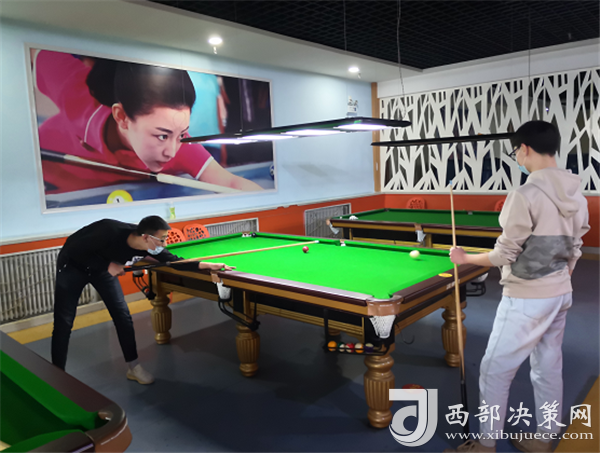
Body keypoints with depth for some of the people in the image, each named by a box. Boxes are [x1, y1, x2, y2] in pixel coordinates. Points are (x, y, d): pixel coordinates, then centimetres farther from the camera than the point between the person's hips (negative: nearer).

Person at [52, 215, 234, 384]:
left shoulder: (148, 246, -24)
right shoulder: (110, 231, -40)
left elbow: (173, 260, -15)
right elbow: (74, 250, -29)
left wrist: (209, 265, -23)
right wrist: (107, 265, -31)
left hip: (102, 267, 5)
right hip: (72, 264, -5)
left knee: (123, 316, -1)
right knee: (64, 322, -3)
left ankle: (133, 367, 10)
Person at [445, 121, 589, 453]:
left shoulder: (525, 195, -22)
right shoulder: (577, 195, 4)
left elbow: (505, 255, -18)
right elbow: (574, 250, 12)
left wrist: (465, 258, -4)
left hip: (526, 299, -8)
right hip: (561, 294, 8)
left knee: (495, 370, 5)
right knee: (549, 368, 18)